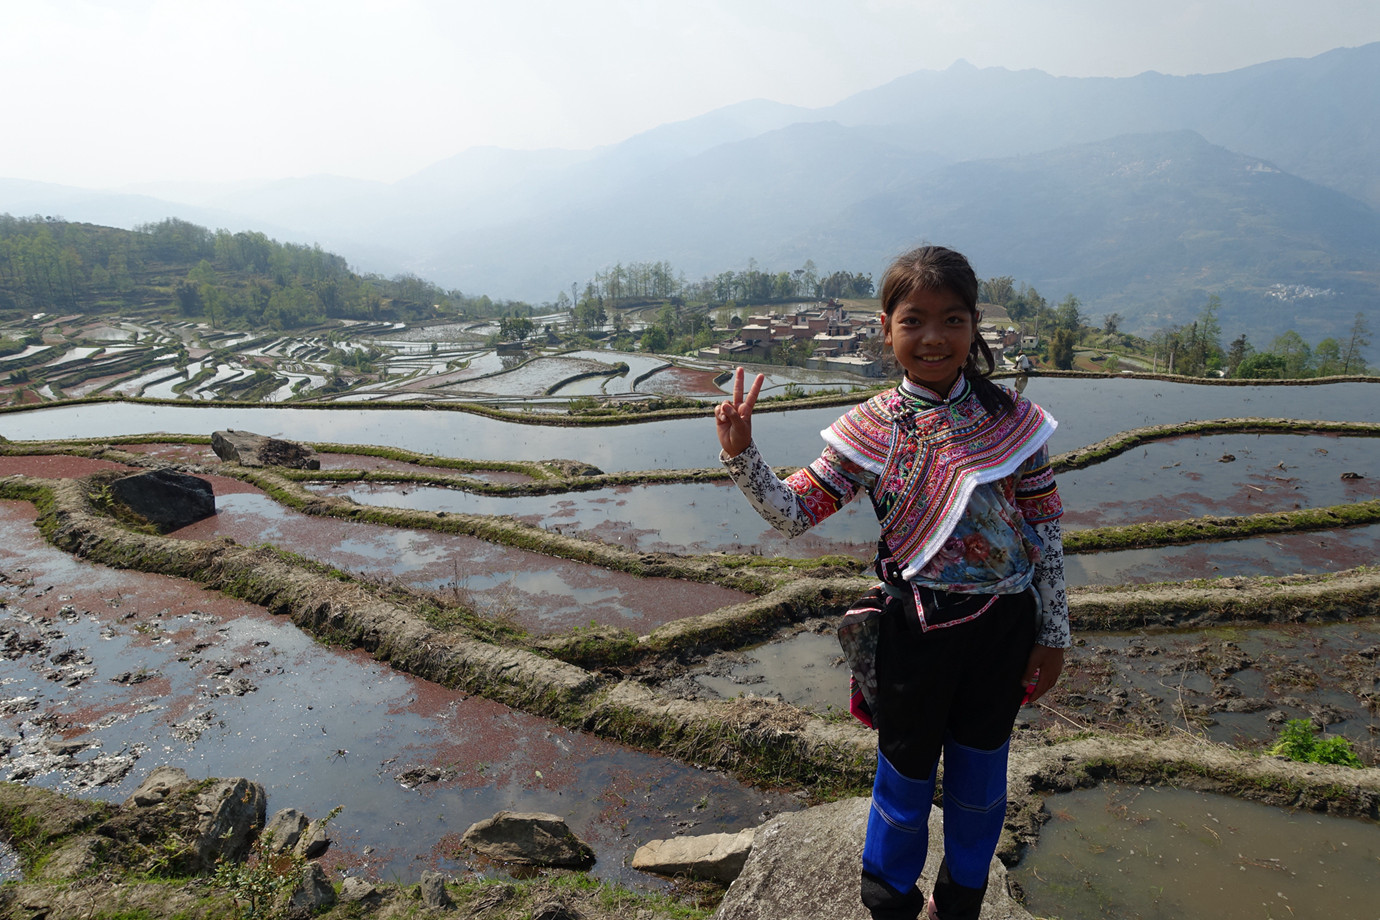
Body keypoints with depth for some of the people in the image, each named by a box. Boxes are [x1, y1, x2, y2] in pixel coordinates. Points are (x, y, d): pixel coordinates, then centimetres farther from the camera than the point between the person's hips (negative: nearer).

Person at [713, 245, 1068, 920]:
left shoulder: (1013, 419, -6)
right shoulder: (869, 430, -9)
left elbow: (1045, 530, 1)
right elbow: (793, 514, -9)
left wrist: (1053, 633, 4)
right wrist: (740, 455, -24)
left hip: (1003, 626, 2)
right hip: (915, 629, -1)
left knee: (980, 781, 20)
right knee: (907, 777, 16)